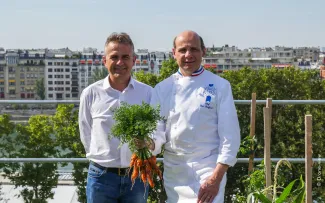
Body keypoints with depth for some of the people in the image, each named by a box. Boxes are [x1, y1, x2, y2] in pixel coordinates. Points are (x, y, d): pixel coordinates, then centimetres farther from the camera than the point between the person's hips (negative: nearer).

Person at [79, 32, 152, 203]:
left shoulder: (147, 93, 0)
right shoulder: (91, 93, -2)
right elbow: (86, 134, 6)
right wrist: (103, 158, 4)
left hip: (137, 175, 1)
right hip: (102, 176, -1)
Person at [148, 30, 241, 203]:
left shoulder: (220, 86, -4)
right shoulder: (163, 89, 5)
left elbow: (230, 135, -7)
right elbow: (158, 130, 4)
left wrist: (216, 177, -14)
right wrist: (149, 144, -20)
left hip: (208, 167, -3)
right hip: (173, 169, 4)